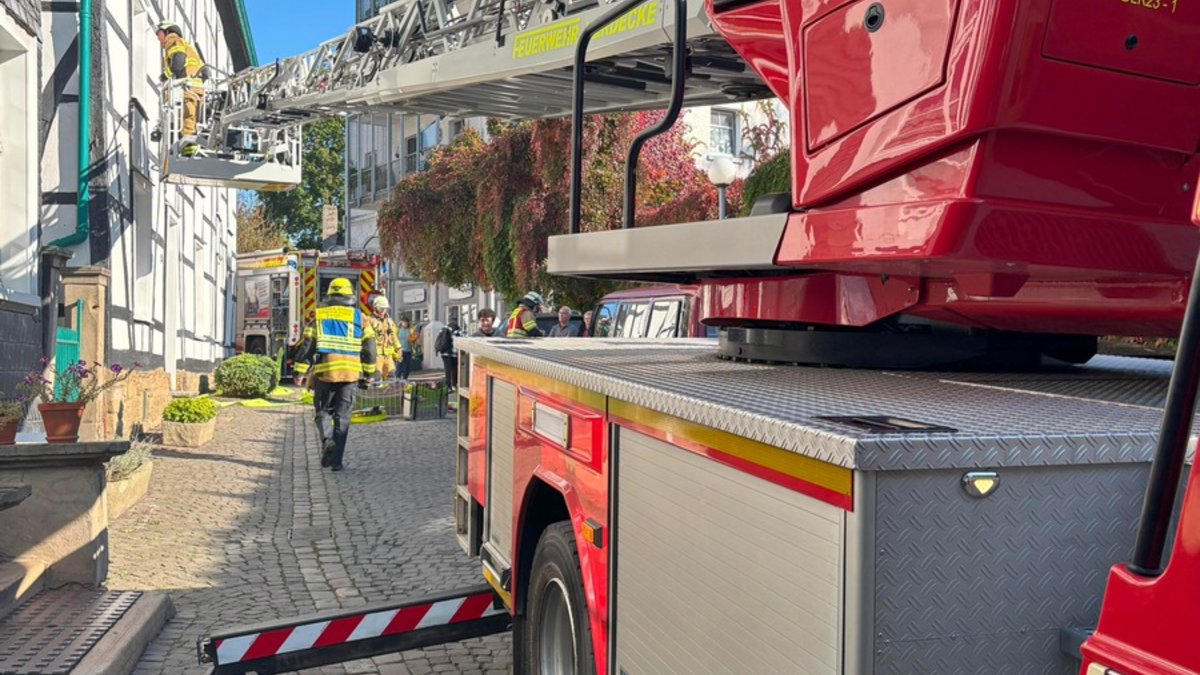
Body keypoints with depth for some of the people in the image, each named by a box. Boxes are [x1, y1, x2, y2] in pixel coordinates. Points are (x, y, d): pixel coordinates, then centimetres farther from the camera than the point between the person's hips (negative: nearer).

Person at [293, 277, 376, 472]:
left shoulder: (319, 316, 7)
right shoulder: (359, 317, 6)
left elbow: (307, 345, 2)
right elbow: (369, 347, 5)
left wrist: (301, 372, 4)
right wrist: (369, 373, 13)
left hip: (324, 372, 0)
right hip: (350, 374, 0)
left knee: (322, 411, 16)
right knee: (342, 416, 6)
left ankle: (327, 439, -12)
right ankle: (338, 460, 4)